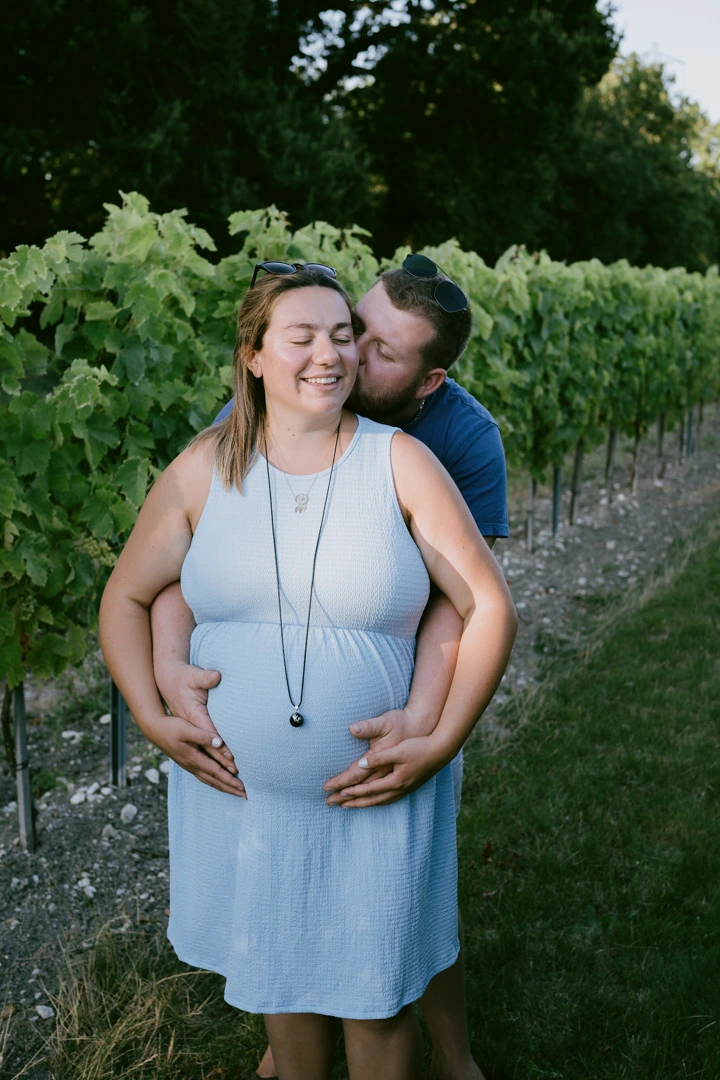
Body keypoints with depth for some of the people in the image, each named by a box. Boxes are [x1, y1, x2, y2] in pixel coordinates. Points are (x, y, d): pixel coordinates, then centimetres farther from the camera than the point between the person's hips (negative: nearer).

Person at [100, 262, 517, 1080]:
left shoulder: (399, 464, -10)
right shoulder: (203, 471, -4)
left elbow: (489, 607, -8)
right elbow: (126, 597, 6)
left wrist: (442, 741, -14)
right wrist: (151, 718, -6)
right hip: (241, 790, 2)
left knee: (376, 994, 13)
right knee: (281, 975, 21)